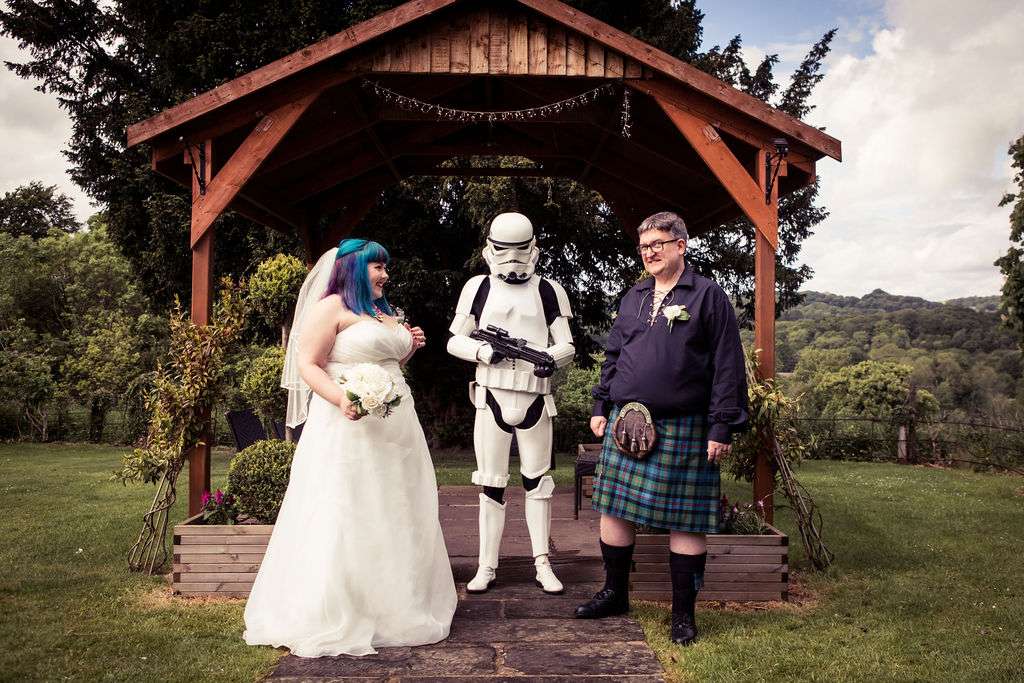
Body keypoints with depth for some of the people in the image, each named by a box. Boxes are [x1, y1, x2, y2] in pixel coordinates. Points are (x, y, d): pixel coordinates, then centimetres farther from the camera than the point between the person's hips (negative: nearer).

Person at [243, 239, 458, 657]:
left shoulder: (384, 313, 19)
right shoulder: (330, 307, -6)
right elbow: (308, 366, -12)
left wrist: (409, 348, 11)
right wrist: (341, 400, -27)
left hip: (395, 429, 8)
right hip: (349, 428, -8)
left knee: (392, 517, 11)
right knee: (346, 520, -5)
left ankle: (391, 605, 21)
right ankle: (331, 617, 5)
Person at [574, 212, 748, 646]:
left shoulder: (708, 297, -1)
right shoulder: (632, 298, 15)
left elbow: (728, 367, -5)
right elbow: (612, 357, 22)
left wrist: (722, 427, -10)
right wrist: (601, 407, 15)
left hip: (682, 428, -5)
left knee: (685, 520, 2)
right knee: (613, 508, 9)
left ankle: (683, 612, 16)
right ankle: (615, 593, 27)